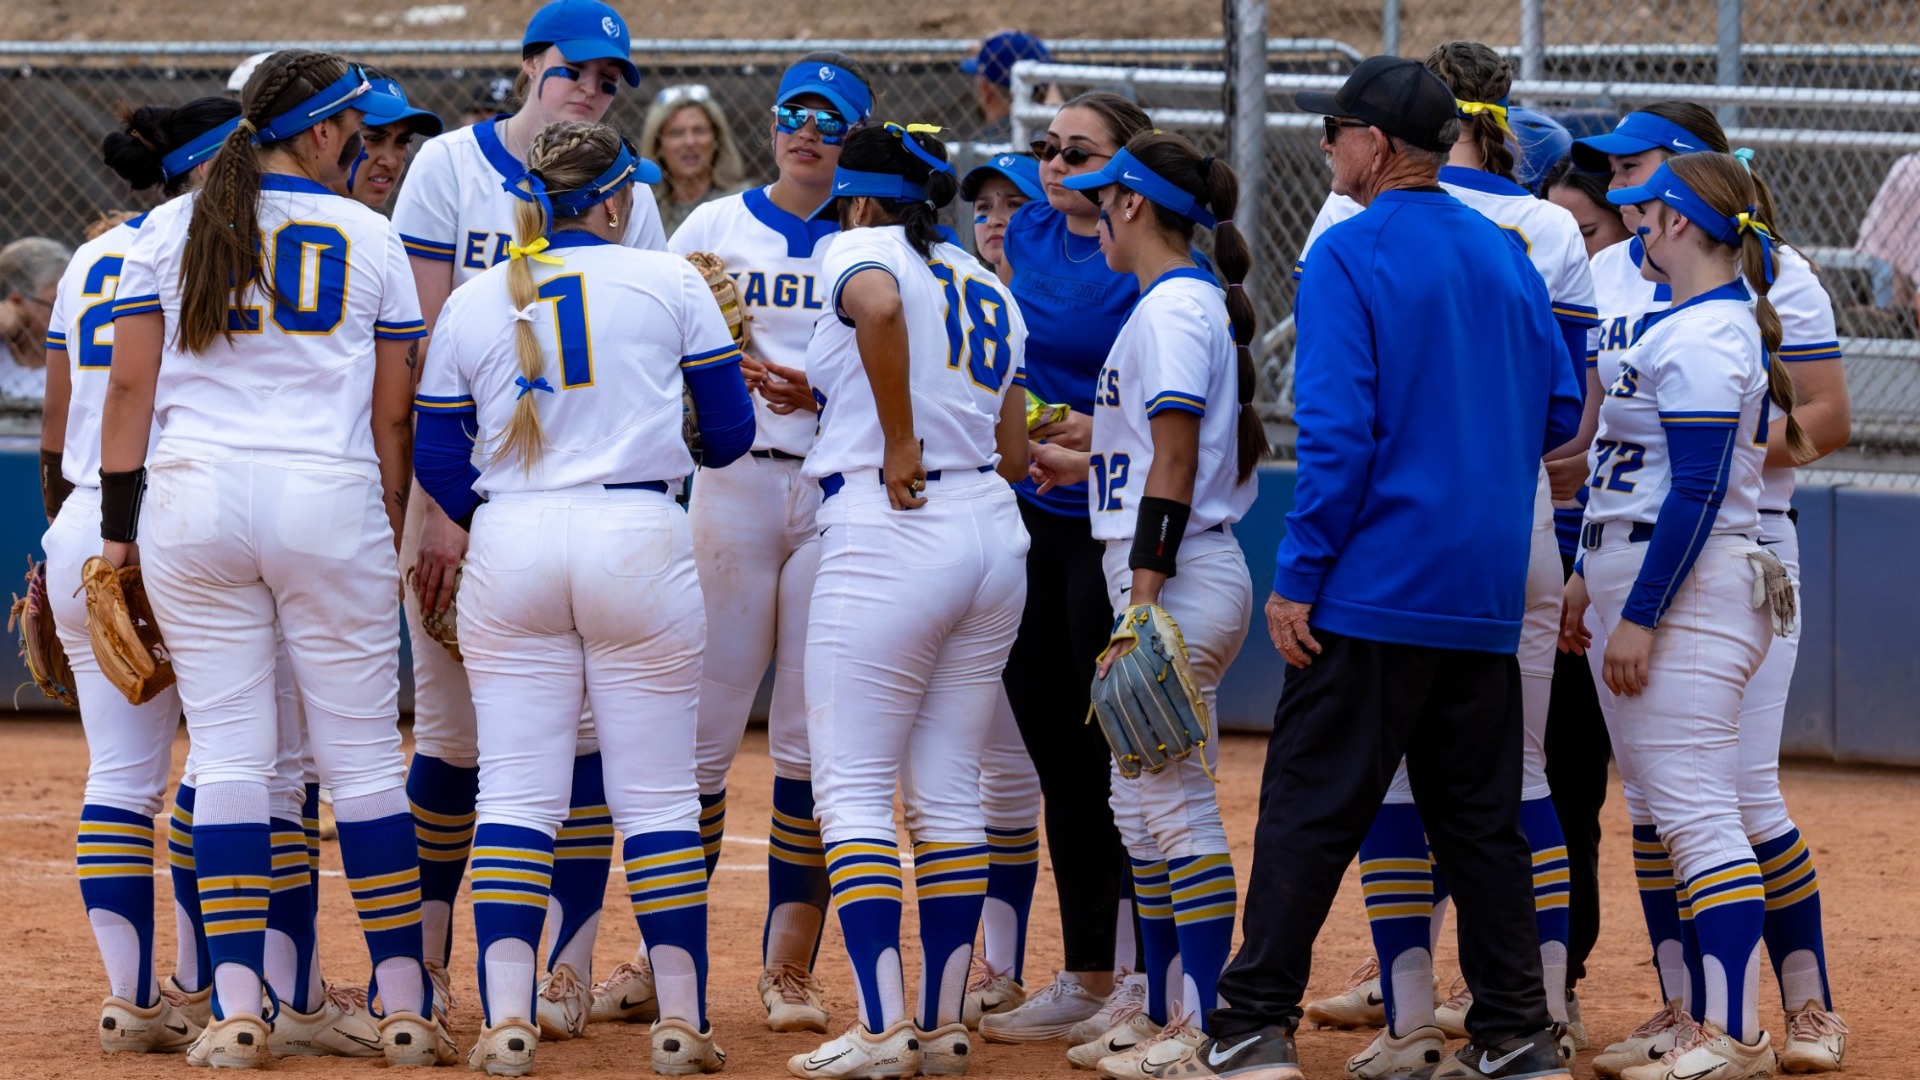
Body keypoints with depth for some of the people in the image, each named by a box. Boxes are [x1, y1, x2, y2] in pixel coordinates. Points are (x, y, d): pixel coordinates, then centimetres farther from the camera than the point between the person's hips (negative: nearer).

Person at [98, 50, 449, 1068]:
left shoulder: (168, 230, 6)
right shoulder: (369, 237, 3)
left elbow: (129, 386, 3)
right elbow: (392, 412, 4)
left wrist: (118, 527, 7)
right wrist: (391, 530, 13)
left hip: (192, 499, 1)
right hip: (329, 500, -1)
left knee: (227, 754, 2)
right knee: (364, 755, 5)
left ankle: (236, 1011, -3)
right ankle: (404, 1005, 6)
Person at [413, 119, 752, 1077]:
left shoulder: (472, 303, 8)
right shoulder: (668, 282, 2)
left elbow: (438, 459, 9)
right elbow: (729, 432, 5)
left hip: (508, 543, 2)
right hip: (638, 539, -2)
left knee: (515, 792, 3)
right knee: (657, 795, 4)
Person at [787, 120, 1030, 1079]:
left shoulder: (860, 248, -2)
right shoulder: (984, 287, 18)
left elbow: (881, 307, -27)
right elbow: (1014, 450, 18)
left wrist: (899, 446, -18)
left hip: (886, 534, -7)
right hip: (994, 533, 7)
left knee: (851, 785, -5)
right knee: (949, 787, 10)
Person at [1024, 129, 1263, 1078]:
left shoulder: (1172, 308, -13)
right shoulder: (1189, 302, 16)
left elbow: (1175, 466, -19)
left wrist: (1143, 598, -22)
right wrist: (1083, 463, 33)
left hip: (1177, 576, -11)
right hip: (1175, 581, 11)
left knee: (1177, 807, -9)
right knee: (1141, 809, 14)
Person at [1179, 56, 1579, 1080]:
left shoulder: (1348, 256, -10)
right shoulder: (1506, 257, 11)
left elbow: (1337, 432, -16)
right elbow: (1559, 413, 14)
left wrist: (1298, 579, -13)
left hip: (1374, 584, -6)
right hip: (1486, 594, 6)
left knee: (1309, 805, -3)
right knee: (1480, 812, 11)